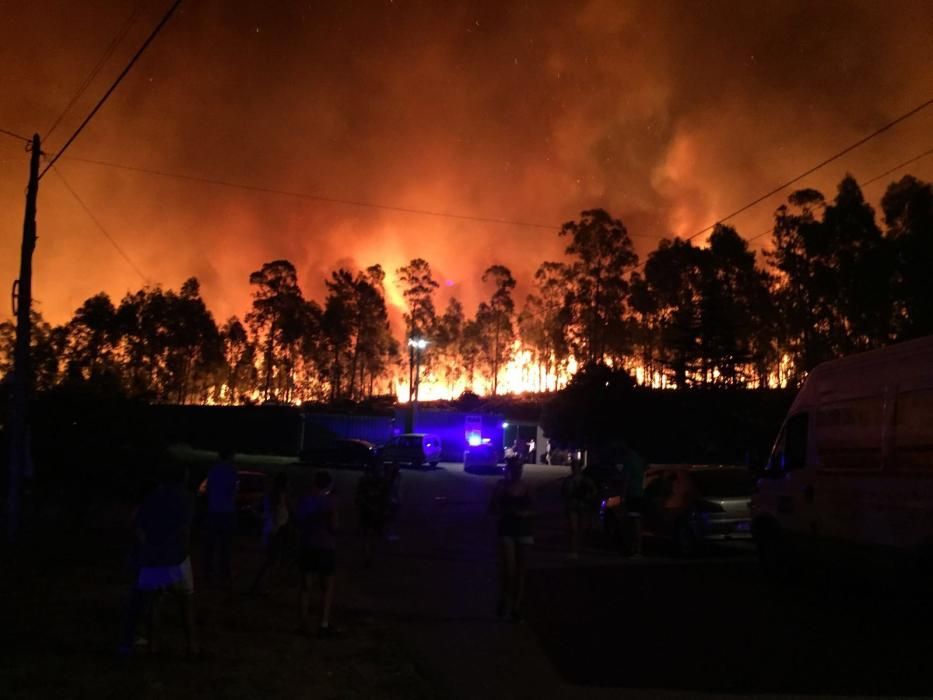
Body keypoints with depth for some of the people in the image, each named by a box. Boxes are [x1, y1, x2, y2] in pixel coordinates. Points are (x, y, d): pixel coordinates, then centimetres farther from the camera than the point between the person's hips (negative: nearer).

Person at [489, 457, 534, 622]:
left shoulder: (526, 487, 4)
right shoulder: (502, 485, -3)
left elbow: (532, 510, 8)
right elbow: (492, 508, -2)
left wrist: (525, 513, -14)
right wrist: (507, 511, -20)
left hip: (523, 530, 3)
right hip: (507, 530, -3)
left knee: (520, 570, 5)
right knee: (508, 568, -9)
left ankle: (516, 606, 13)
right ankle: (503, 600, 15)